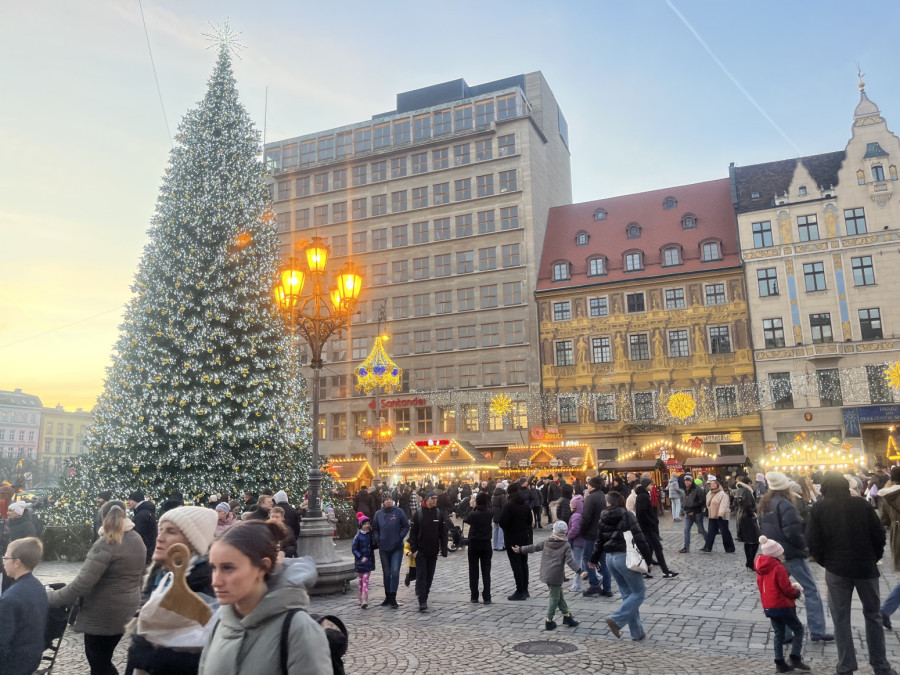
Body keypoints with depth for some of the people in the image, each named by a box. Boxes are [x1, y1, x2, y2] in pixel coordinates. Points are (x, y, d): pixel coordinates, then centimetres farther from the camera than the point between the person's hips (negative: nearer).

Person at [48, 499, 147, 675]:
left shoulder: (106, 544, -21)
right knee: (103, 661, 22)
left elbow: (82, 582, -24)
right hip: (125, 610, 8)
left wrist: (51, 597, -13)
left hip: (103, 614, -8)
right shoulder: (138, 540, 4)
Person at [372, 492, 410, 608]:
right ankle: (388, 597, 22)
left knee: (395, 572, -9)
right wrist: (378, 540, 2)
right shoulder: (378, 514, 3)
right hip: (383, 548, 3)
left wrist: (400, 538, -7)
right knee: (386, 573, 11)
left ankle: (393, 598, -4)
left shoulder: (399, 512, -4)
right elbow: (374, 529, 14)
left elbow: (406, 526, 1)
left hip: (397, 548, -3)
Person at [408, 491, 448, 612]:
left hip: (433, 551, 3)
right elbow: (413, 532, -4)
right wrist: (414, 549, -10)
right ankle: (422, 602, -7)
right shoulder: (418, 513, -5)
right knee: (421, 576, -7)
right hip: (421, 551, -3)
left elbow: (443, 533, 5)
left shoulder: (439, 514, 2)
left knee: (429, 576, 10)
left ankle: (423, 597, 24)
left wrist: (443, 550, -1)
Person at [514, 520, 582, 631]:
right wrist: (579, 571, -25)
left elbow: (533, 547, 13)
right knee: (554, 598, 6)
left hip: (545, 575, 6)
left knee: (559, 595, 20)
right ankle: (549, 621, 10)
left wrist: (521, 549, 25)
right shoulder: (566, 546, -10)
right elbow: (570, 561, -20)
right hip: (556, 576, -6)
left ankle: (567, 615, 27)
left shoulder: (546, 542, 4)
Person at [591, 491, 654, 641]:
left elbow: (599, 541, 13)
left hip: (610, 558, 6)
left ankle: (637, 632, 16)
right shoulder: (627, 516, -9)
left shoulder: (603, 519, 5)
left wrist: (594, 559, 28)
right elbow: (639, 539, -12)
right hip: (625, 557, -6)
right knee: (639, 592, 5)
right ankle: (616, 620, -6)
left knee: (627, 594, 14)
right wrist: (648, 561, -4)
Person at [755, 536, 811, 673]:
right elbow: (786, 589, -17)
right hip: (783, 606, -7)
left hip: (768, 607, 7)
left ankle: (780, 663, 12)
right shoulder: (779, 568, -17)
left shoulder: (761, 569, 9)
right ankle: (795, 658, 1)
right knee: (798, 629, 8)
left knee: (779, 633, 13)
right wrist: (796, 592, 6)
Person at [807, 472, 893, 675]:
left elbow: (813, 543, -6)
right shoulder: (862, 504, -1)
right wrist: (873, 559, 14)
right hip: (865, 567, 1)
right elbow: (879, 535, -1)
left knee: (841, 618, 7)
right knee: (873, 615, 16)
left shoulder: (819, 509, -3)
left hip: (837, 569, -1)